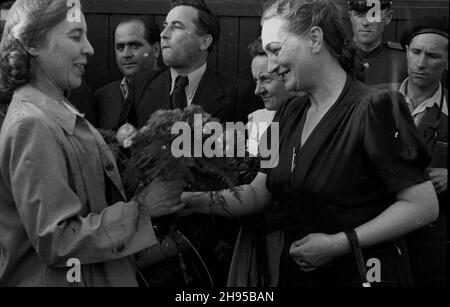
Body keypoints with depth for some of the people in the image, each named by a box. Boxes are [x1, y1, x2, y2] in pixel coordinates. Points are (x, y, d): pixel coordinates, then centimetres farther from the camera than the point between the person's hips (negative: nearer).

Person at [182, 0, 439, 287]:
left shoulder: (373, 108, -17)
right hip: (296, 272, 7)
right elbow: (257, 194, 6)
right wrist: (193, 201, -8)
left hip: (361, 273, -7)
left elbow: (424, 206, -20)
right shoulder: (290, 113, 6)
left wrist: (340, 243, -22)